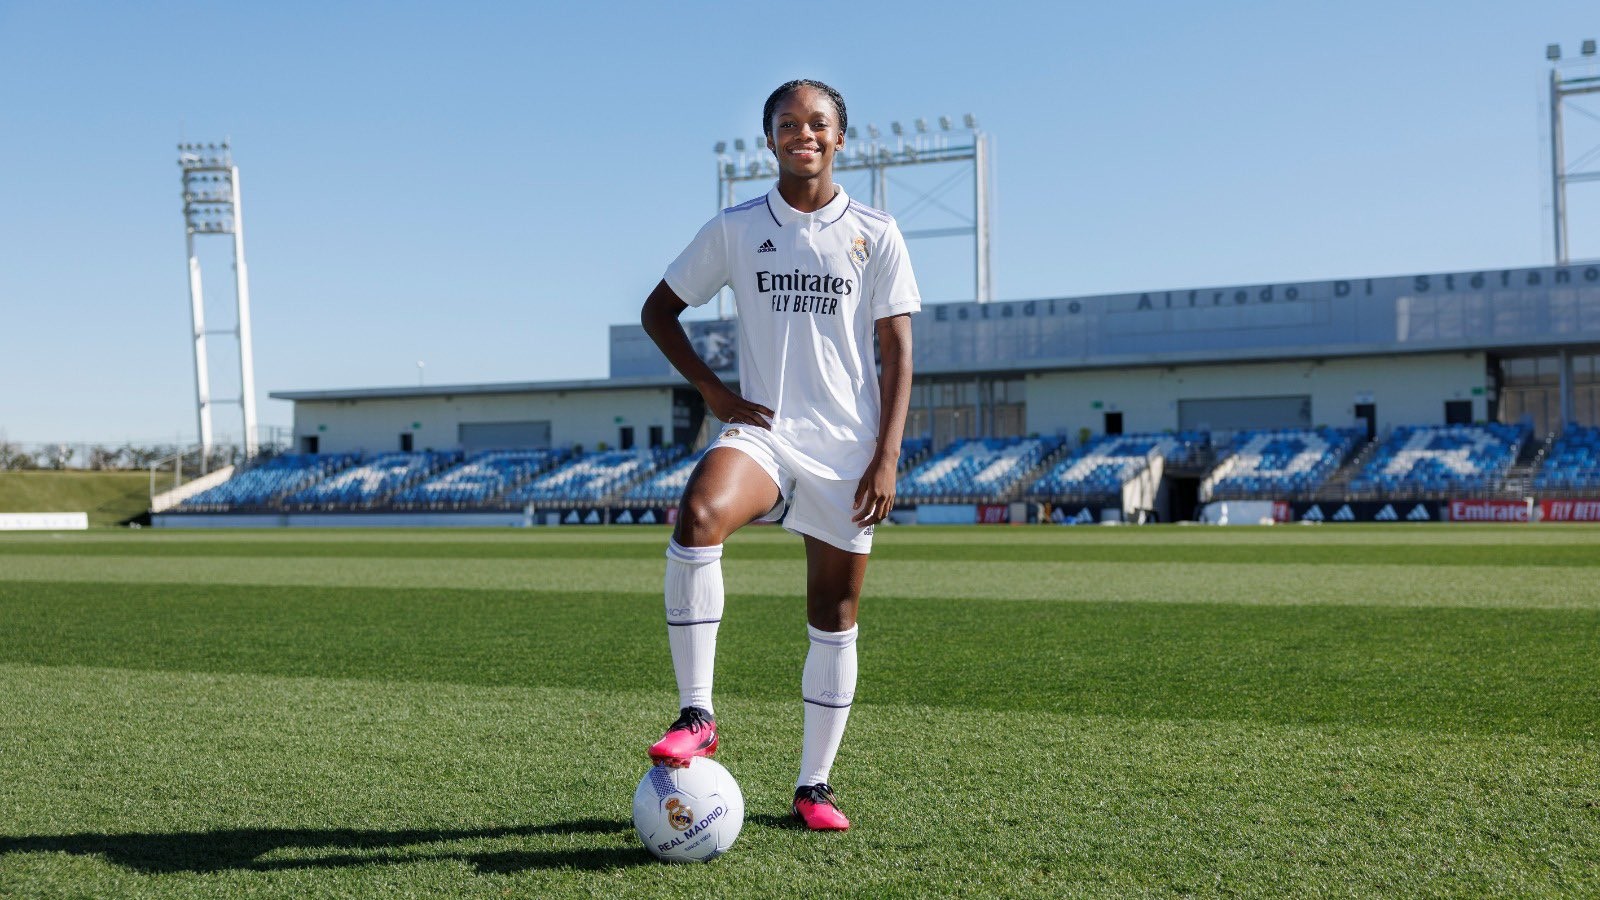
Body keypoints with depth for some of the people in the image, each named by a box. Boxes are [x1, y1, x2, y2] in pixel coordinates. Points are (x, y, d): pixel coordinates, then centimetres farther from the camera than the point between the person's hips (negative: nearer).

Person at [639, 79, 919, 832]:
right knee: (697, 514, -33)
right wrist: (713, 391, -1)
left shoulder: (874, 234, 4)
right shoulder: (735, 229, 5)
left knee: (835, 618, 5)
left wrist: (886, 457, -7)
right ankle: (697, 714, -25)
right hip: (762, 432, 0)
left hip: (846, 449, 1)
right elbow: (658, 311, 12)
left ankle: (814, 784, 19)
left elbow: (897, 354, 2)